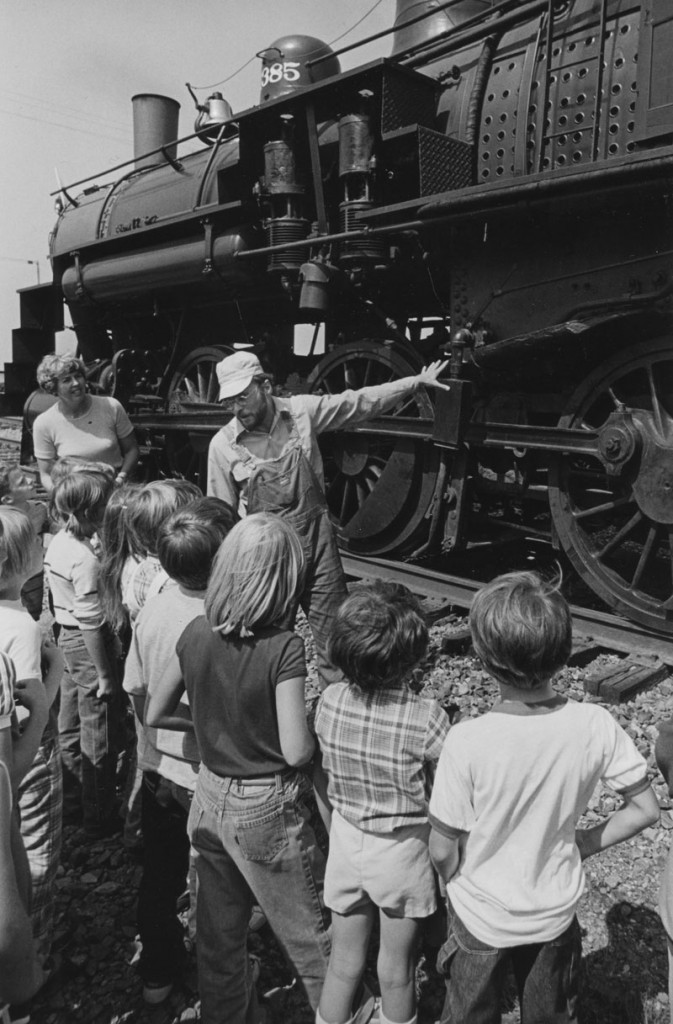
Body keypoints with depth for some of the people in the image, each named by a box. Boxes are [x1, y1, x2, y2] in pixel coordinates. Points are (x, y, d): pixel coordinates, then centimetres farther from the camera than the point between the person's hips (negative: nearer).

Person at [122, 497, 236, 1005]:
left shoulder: (152, 610, -12)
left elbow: (136, 691, 1)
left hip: (157, 769, 5)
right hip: (208, 781, -5)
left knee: (159, 874, 24)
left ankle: (158, 973, 45)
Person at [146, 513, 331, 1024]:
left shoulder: (196, 634, -7)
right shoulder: (283, 647, -24)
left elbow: (155, 714, 4)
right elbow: (296, 751, -24)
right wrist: (317, 732, -4)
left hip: (210, 799, 6)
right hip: (266, 811, -5)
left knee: (220, 937, 23)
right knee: (310, 936, 16)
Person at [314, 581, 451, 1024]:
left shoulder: (329, 701, -16)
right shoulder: (428, 718, -27)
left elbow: (321, 777, -3)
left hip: (346, 842, 3)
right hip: (403, 851, -3)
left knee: (344, 963, 23)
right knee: (396, 970, 21)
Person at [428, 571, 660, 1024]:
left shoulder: (467, 741, -32)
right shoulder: (596, 726, -23)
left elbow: (443, 850, -20)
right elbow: (646, 809, -9)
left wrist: (456, 882, 1)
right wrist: (583, 844, 1)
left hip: (482, 918, -2)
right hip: (557, 914, 3)